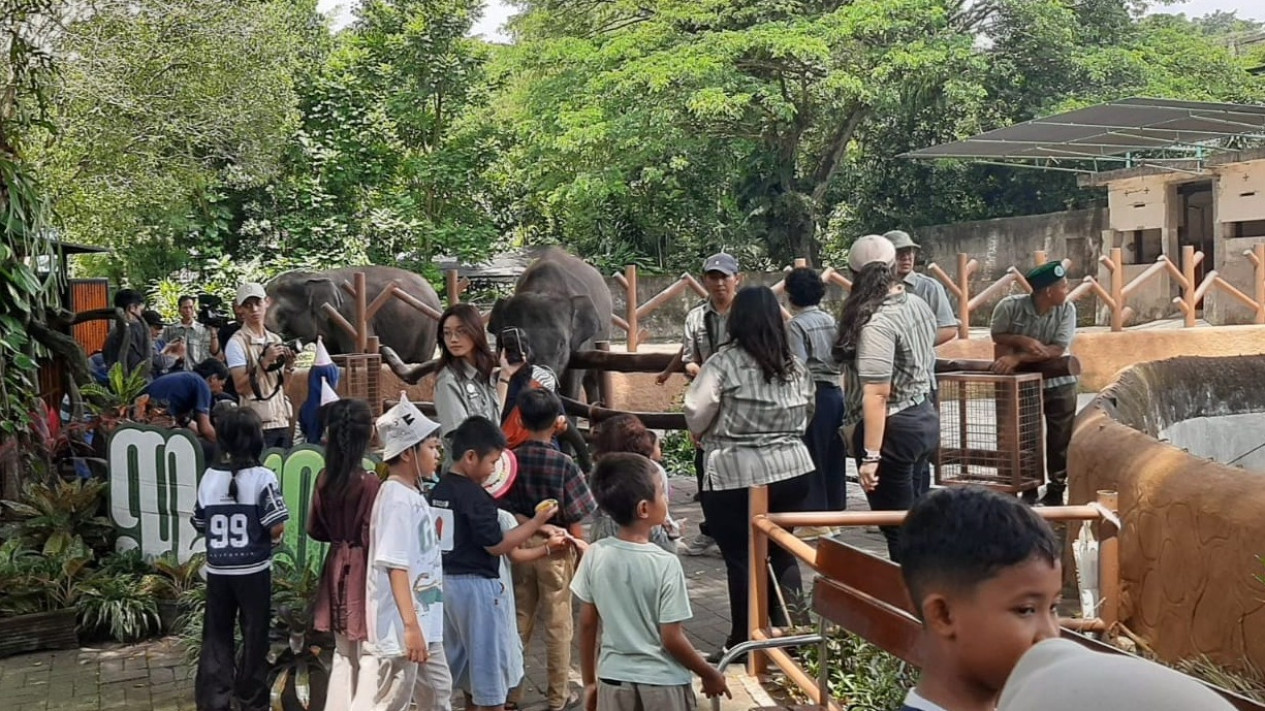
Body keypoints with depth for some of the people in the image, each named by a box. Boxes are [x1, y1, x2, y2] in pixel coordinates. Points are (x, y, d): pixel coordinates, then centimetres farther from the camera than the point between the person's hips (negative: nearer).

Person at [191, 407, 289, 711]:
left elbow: (200, 525, 6)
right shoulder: (263, 477, -13)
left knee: (216, 637, 12)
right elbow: (276, 529, -15)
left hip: (217, 570, 3)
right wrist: (269, 537, 6)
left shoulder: (209, 477, -1)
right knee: (254, 636, 10)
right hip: (253, 570, -3)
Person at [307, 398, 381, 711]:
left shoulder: (324, 478, 0)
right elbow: (373, 538, -19)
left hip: (336, 569, 6)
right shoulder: (369, 483, -19)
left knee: (343, 655, 17)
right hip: (361, 572, -6)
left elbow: (315, 528, 9)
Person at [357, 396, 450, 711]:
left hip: (425, 624, 10)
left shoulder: (413, 495, 12)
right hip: (400, 629, -10)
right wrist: (410, 625, -27)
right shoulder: (397, 499, -18)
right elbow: (395, 566, -23)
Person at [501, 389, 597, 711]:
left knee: (520, 619, 15)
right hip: (556, 551, -4)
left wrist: (533, 525, -2)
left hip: (522, 548, 4)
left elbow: (507, 512, -6)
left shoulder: (512, 459, -5)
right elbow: (575, 521, -13)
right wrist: (583, 552, -1)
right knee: (558, 624, 7)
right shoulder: (564, 464, -16)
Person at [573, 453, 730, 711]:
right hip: (663, 682, -4)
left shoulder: (595, 555, -7)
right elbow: (671, 639, -15)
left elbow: (587, 624, 1)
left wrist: (589, 681, 13)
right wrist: (709, 674, 0)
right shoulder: (665, 564, -19)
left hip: (613, 679, 4)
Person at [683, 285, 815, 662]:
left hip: (735, 476, -5)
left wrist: (708, 435, 6)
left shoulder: (725, 362, -12)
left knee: (741, 559, 3)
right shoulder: (794, 365, 6)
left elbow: (696, 415, -15)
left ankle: (743, 643, 11)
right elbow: (806, 415, 14)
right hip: (793, 470, 5)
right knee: (782, 552, 16)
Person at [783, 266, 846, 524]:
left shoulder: (795, 324, -10)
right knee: (834, 458, 12)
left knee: (813, 458, 0)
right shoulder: (830, 320, 10)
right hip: (836, 392, 7)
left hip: (813, 396, -7)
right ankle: (834, 514, 20)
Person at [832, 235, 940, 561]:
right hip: (926, 420, 9)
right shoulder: (918, 305, 6)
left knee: (897, 529, 0)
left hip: (893, 429, -9)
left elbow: (877, 394, -25)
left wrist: (871, 455, -23)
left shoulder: (876, 322, -21)